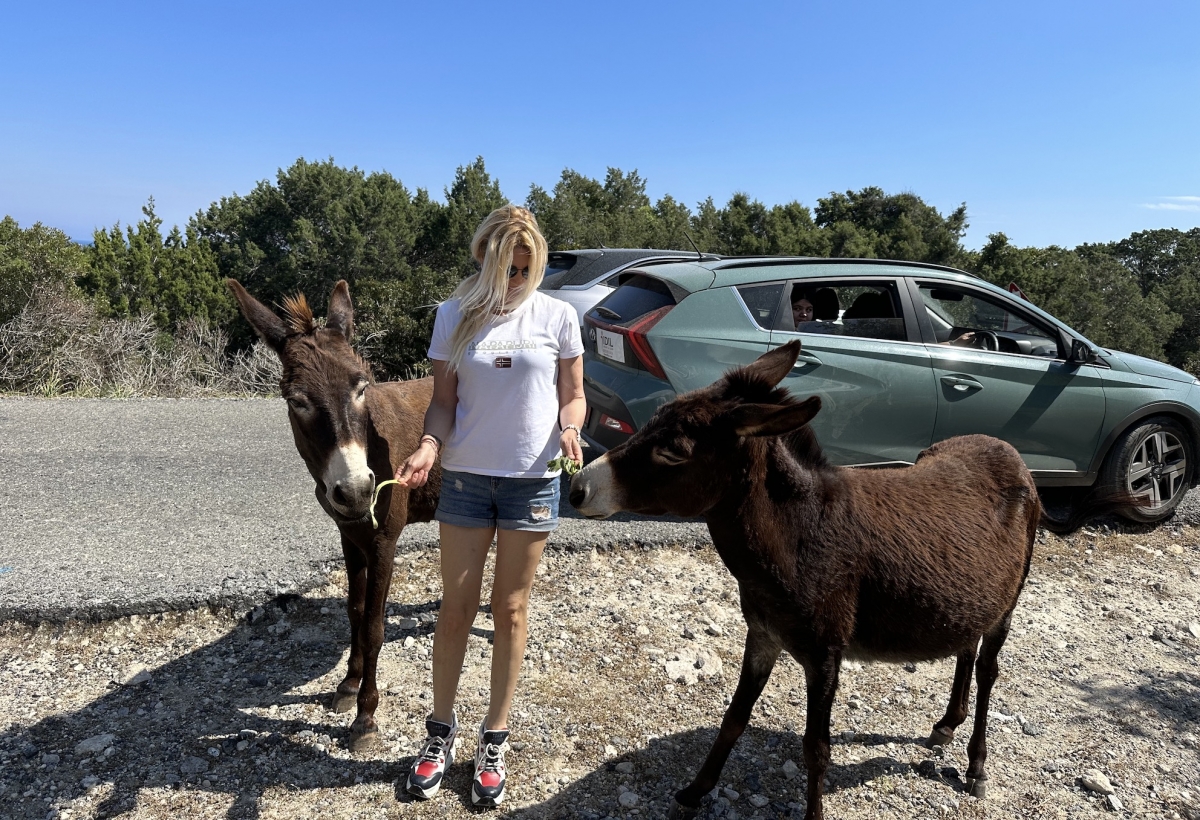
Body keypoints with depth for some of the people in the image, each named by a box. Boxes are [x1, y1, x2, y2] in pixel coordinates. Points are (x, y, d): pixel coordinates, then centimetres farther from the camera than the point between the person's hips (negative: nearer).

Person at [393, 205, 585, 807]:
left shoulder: (557, 316, -3)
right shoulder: (456, 316, 0)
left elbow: (572, 395, 4)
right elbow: (443, 401, 1)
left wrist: (568, 429, -17)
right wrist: (429, 446, -18)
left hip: (533, 483, -1)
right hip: (465, 479, 1)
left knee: (509, 610, 10)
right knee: (456, 610, 9)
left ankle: (494, 741, 26)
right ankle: (440, 733, 29)